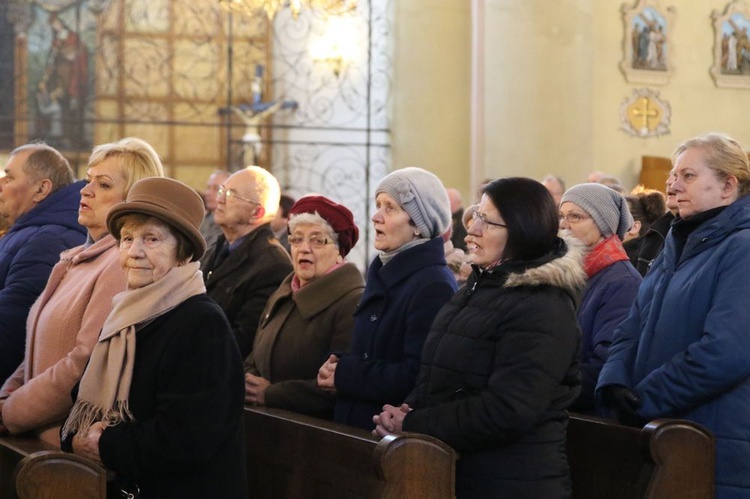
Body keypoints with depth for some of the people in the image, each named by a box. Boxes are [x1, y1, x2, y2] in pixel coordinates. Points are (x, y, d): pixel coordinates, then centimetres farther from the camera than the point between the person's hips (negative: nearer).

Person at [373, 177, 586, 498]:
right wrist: (406, 412, -5)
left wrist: (413, 426, -19)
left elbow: (505, 412, -25)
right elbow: (438, 377, 16)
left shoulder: (541, 308, -17)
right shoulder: (480, 286, 13)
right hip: (455, 471, 8)